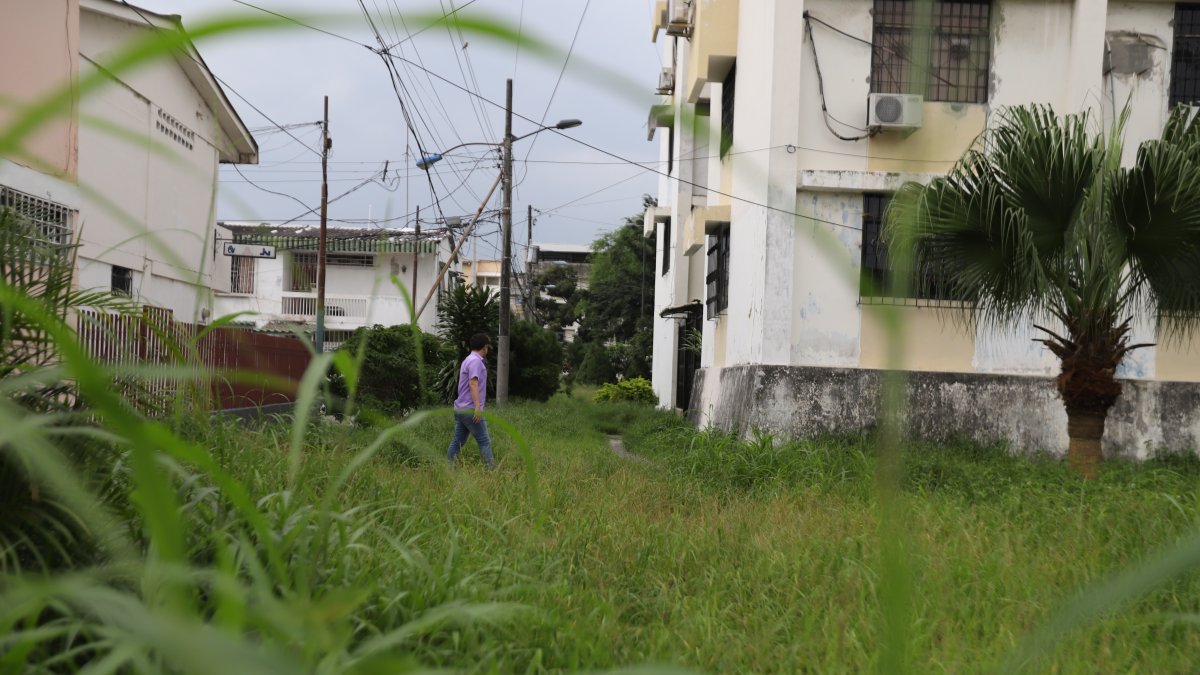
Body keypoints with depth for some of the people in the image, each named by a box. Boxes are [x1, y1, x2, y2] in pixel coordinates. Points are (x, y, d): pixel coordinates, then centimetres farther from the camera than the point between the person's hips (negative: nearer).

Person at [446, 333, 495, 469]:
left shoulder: (468, 360, 18)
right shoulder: (476, 361, -12)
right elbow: (473, 384, -23)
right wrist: (478, 407, -28)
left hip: (460, 408, 10)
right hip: (470, 409, -10)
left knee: (457, 441, 10)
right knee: (484, 442, -7)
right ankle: (492, 469, -8)